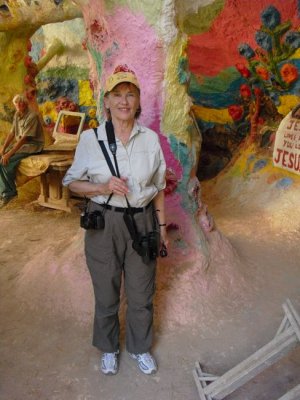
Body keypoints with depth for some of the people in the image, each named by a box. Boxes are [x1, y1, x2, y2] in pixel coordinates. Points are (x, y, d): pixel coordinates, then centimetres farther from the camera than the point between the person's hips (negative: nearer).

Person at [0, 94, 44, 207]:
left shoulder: (32, 116, -18)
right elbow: (12, 133, 9)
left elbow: (24, 138, -24)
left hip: (32, 145, -8)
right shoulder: (17, 115, 8)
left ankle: (9, 193, -9)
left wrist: (9, 153, -26)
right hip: (20, 143, 8)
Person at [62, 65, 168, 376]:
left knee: (141, 293, 15)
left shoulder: (151, 138, -3)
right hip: (104, 224, -1)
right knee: (106, 293, 16)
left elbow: (158, 186, 6)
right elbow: (72, 182, -1)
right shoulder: (90, 138, -9)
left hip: (142, 221, 2)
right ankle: (108, 348, 42)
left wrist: (162, 225, 8)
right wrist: (103, 188, -19)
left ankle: (140, 347, 41)